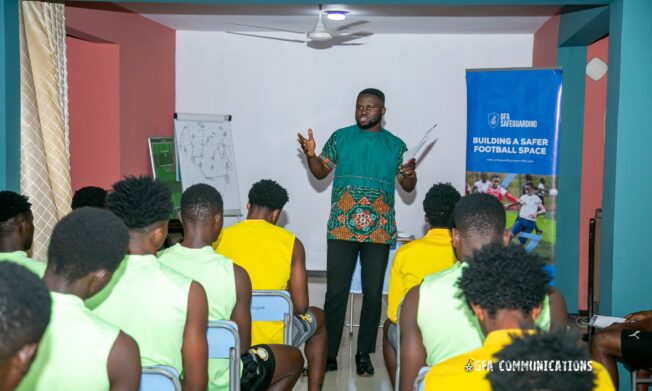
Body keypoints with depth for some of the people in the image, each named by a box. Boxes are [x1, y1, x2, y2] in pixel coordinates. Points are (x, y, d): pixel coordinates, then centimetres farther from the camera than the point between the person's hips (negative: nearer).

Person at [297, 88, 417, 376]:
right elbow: (321, 172, 7)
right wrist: (310, 155, -12)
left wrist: (410, 174, -14)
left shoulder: (395, 145, 7)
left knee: (373, 293, 5)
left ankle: (364, 353, 18)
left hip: (379, 231, 1)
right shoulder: (340, 137, 7)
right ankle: (329, 353, 12)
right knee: (335, 292, 0)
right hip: (342, 228, 0)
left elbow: (408, 187, 8)